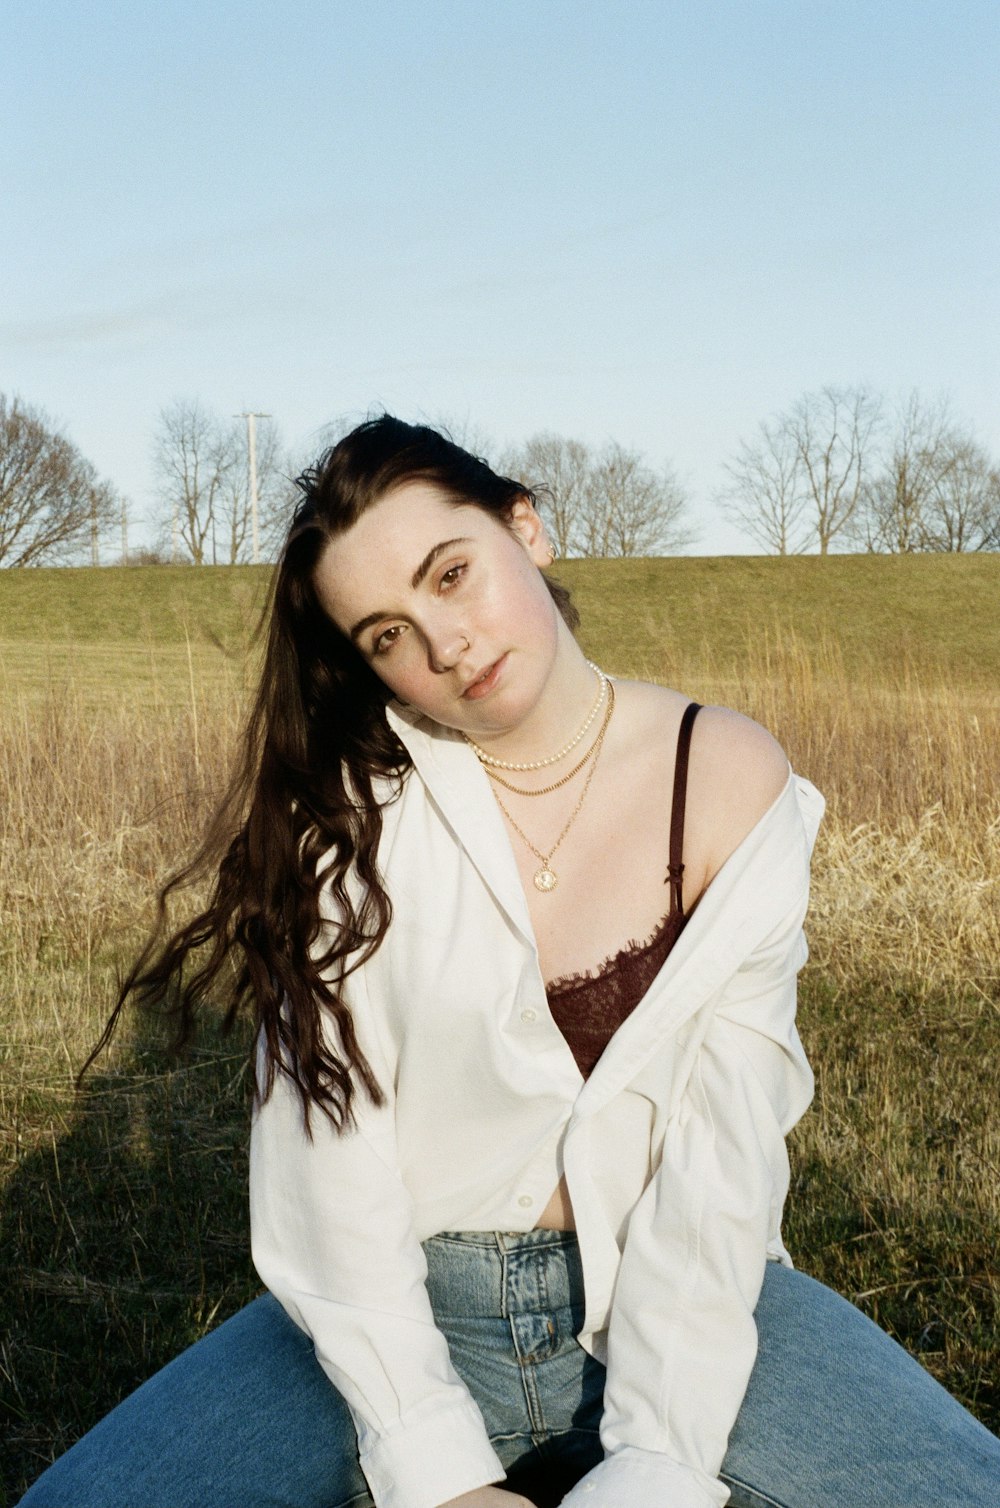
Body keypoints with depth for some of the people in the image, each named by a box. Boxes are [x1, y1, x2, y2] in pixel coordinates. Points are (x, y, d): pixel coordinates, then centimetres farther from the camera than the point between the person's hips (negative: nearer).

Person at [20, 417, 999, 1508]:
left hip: (667, 1296, 0)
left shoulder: (727, 783, -6)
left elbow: (726, 1146, -12)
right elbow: (323, 1129, -10)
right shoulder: (352, 802, -4)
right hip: (409, 1309, 1)